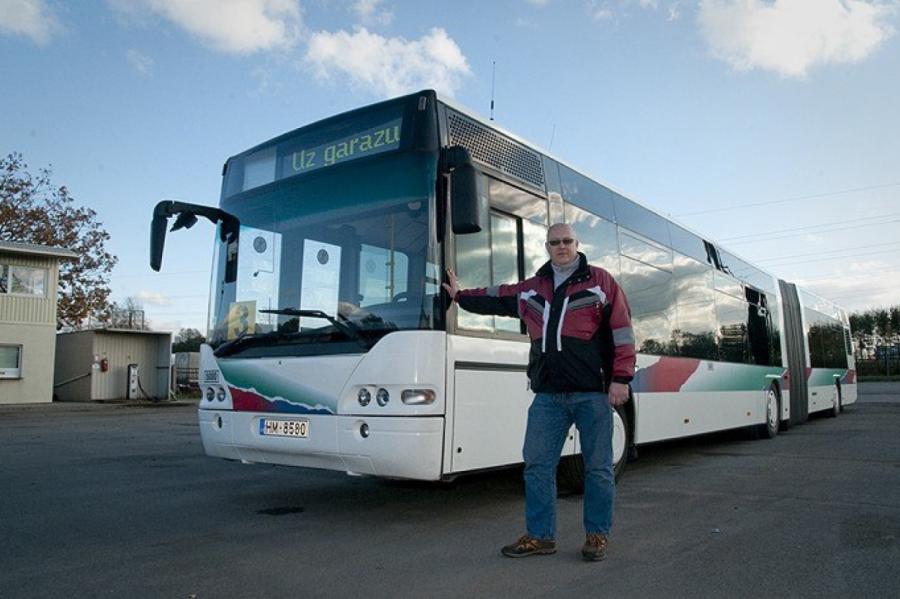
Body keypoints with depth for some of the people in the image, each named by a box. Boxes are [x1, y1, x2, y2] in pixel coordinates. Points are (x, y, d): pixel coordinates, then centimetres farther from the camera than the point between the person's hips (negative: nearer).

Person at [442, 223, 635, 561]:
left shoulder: (600, 281, 2)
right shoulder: (531, 289, 15)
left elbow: (622, 330, -2)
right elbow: (495, 299, 28)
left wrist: (621, 378, -9)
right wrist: (459, 295, 34)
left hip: (593, 393, -4)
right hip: (548, 394, 4)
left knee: (598, 467, 4)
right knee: (537, 465, 5)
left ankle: (597, 536, 20)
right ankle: (540, 536, 17)